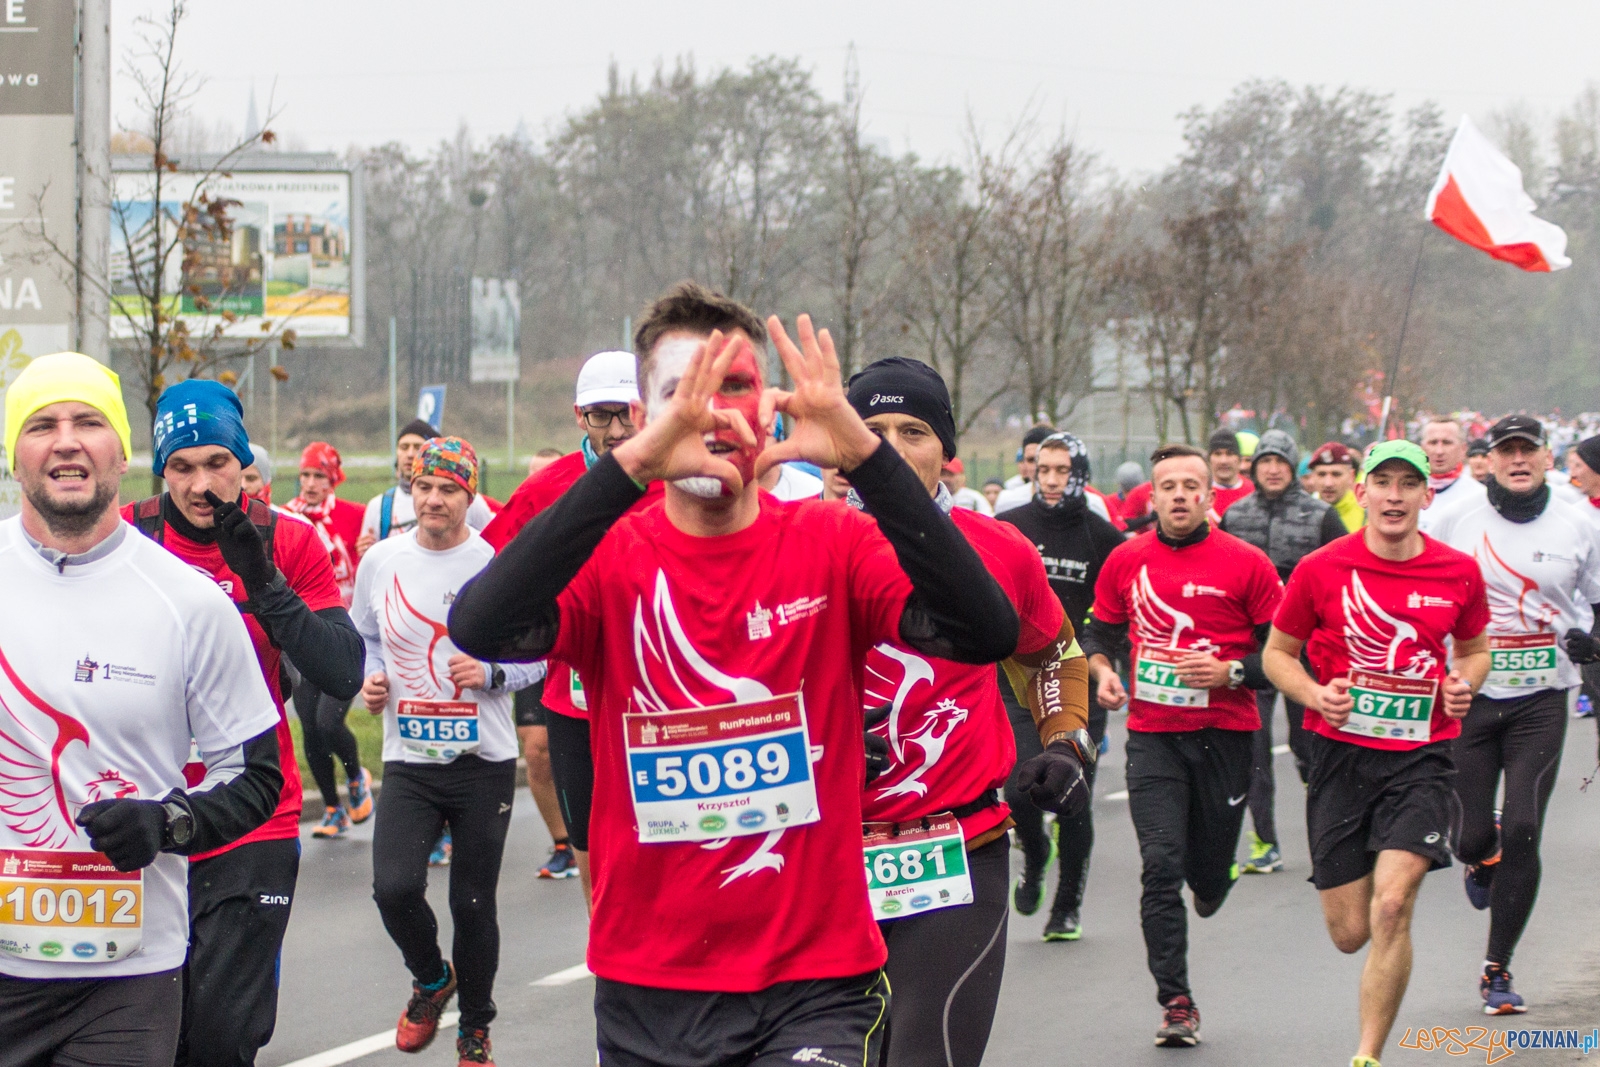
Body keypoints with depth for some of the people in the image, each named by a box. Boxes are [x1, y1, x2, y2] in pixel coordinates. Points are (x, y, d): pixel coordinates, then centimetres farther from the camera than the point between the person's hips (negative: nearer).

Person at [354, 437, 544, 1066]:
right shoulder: (381, 561, 3)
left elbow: (538, 654, 0)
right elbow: (363, 637, 19)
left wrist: (491, 673, -18)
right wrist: (369, 680, -1)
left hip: (485, 761, -2)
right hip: (409, 758, 2)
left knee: (473, 903, 5)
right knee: (394, 888, -16)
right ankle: (431, 979, 16)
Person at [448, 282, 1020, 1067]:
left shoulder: (832, 544, -1)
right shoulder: (606, 558, -3)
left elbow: (986, 633, -18)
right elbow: (481, 628, -23)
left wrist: (864, 456, -29)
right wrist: (629, 466, -32)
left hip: (816, 983, -1)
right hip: (646, 995, 1)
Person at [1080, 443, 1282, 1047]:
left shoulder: (1246, 564, -4)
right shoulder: (1126, 561, 4)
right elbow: (1101, 632, 18)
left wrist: (1229, 672, -16)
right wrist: (1101, 671, -2)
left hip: (1224, 734, -1)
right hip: (1151, 735, 1)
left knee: (1208, 872, 9)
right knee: (1161, 867, -10)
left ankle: (1211, 880, 49)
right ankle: (1175, 1003, -5)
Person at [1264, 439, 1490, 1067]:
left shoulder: (1459, 573, 1)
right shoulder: (1321, 569, -4)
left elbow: (1475, 648, 18)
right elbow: (1277, 653, 7)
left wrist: (1465, 684, -3)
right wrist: (1314, 694, -12)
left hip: (1421, 758, 0)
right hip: (1341, 754, 1)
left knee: (1391, 908, -18)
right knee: (1350, 932, 4)